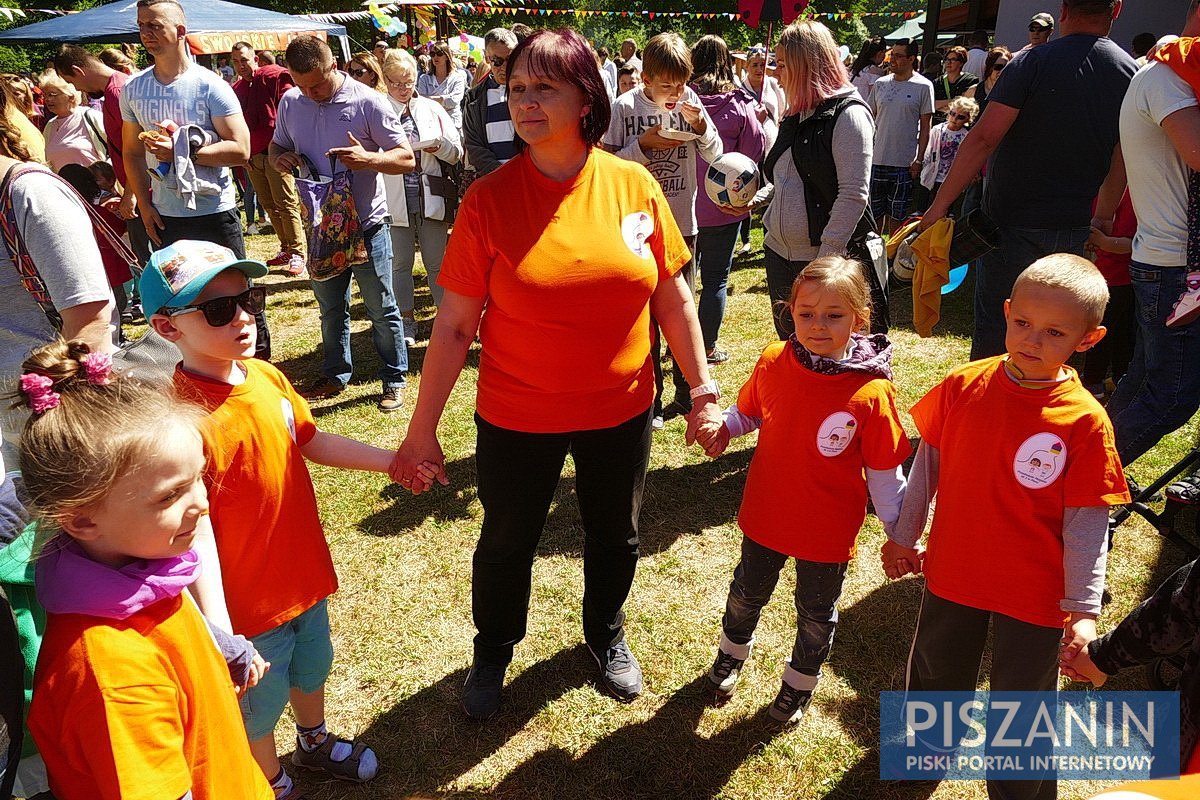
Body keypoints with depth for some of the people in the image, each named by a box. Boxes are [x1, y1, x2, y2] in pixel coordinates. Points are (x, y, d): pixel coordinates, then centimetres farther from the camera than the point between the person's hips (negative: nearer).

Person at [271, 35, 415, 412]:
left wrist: (368, 159, -30)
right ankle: (335, 375, 33)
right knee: (330, 308, 18)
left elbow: (406, 158, -11)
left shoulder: (368, 101, -12)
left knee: (381, 310, 4)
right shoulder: (290, 102, 2)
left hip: (366, 224, -5)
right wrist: (280, 159, -8)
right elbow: (276, 146, 16)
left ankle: (394, 380, 18)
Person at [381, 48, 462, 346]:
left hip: (431, 197, 1)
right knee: (400, 263, 7)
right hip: (395, 200, -1)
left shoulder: (431, 109, 10)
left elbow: (457, 152, 9)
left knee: (437, 262, 6)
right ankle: (407, 321, 18)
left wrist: (439, 146, -11)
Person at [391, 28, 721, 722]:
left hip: (622, 411, 2)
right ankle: (493, 651, 47)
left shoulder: (634, 185, -8)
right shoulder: (489, 198, -12)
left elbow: (673, 295, 0)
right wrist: (423, 429, -7)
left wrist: (704, 389, 0)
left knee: (616, 535, 21)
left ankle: (607, 635, 52)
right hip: (518, 417, -1)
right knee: (508, 541, 17)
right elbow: (455, 324, -10)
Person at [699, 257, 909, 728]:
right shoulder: (773, 363, -15)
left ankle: (801, 679, 49)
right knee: (748, 592, 26)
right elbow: (748, 411, 5)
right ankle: (733, 650, 56)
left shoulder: (871, 392, -23)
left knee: (816, 612, 21)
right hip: (766, 515, 3)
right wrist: (724, 428, -13)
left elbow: (884, 473, -13)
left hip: (828, 529, -2)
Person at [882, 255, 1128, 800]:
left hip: (1034, 592, -3)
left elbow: (1087, 522, -13)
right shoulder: (963, 386, -10)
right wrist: (903, 535, 9)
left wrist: (1084, 609, -13)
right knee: (937, 672, 26)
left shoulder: (1085, 421, -17)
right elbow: (928, 462, 2)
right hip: (953, 570, 4)